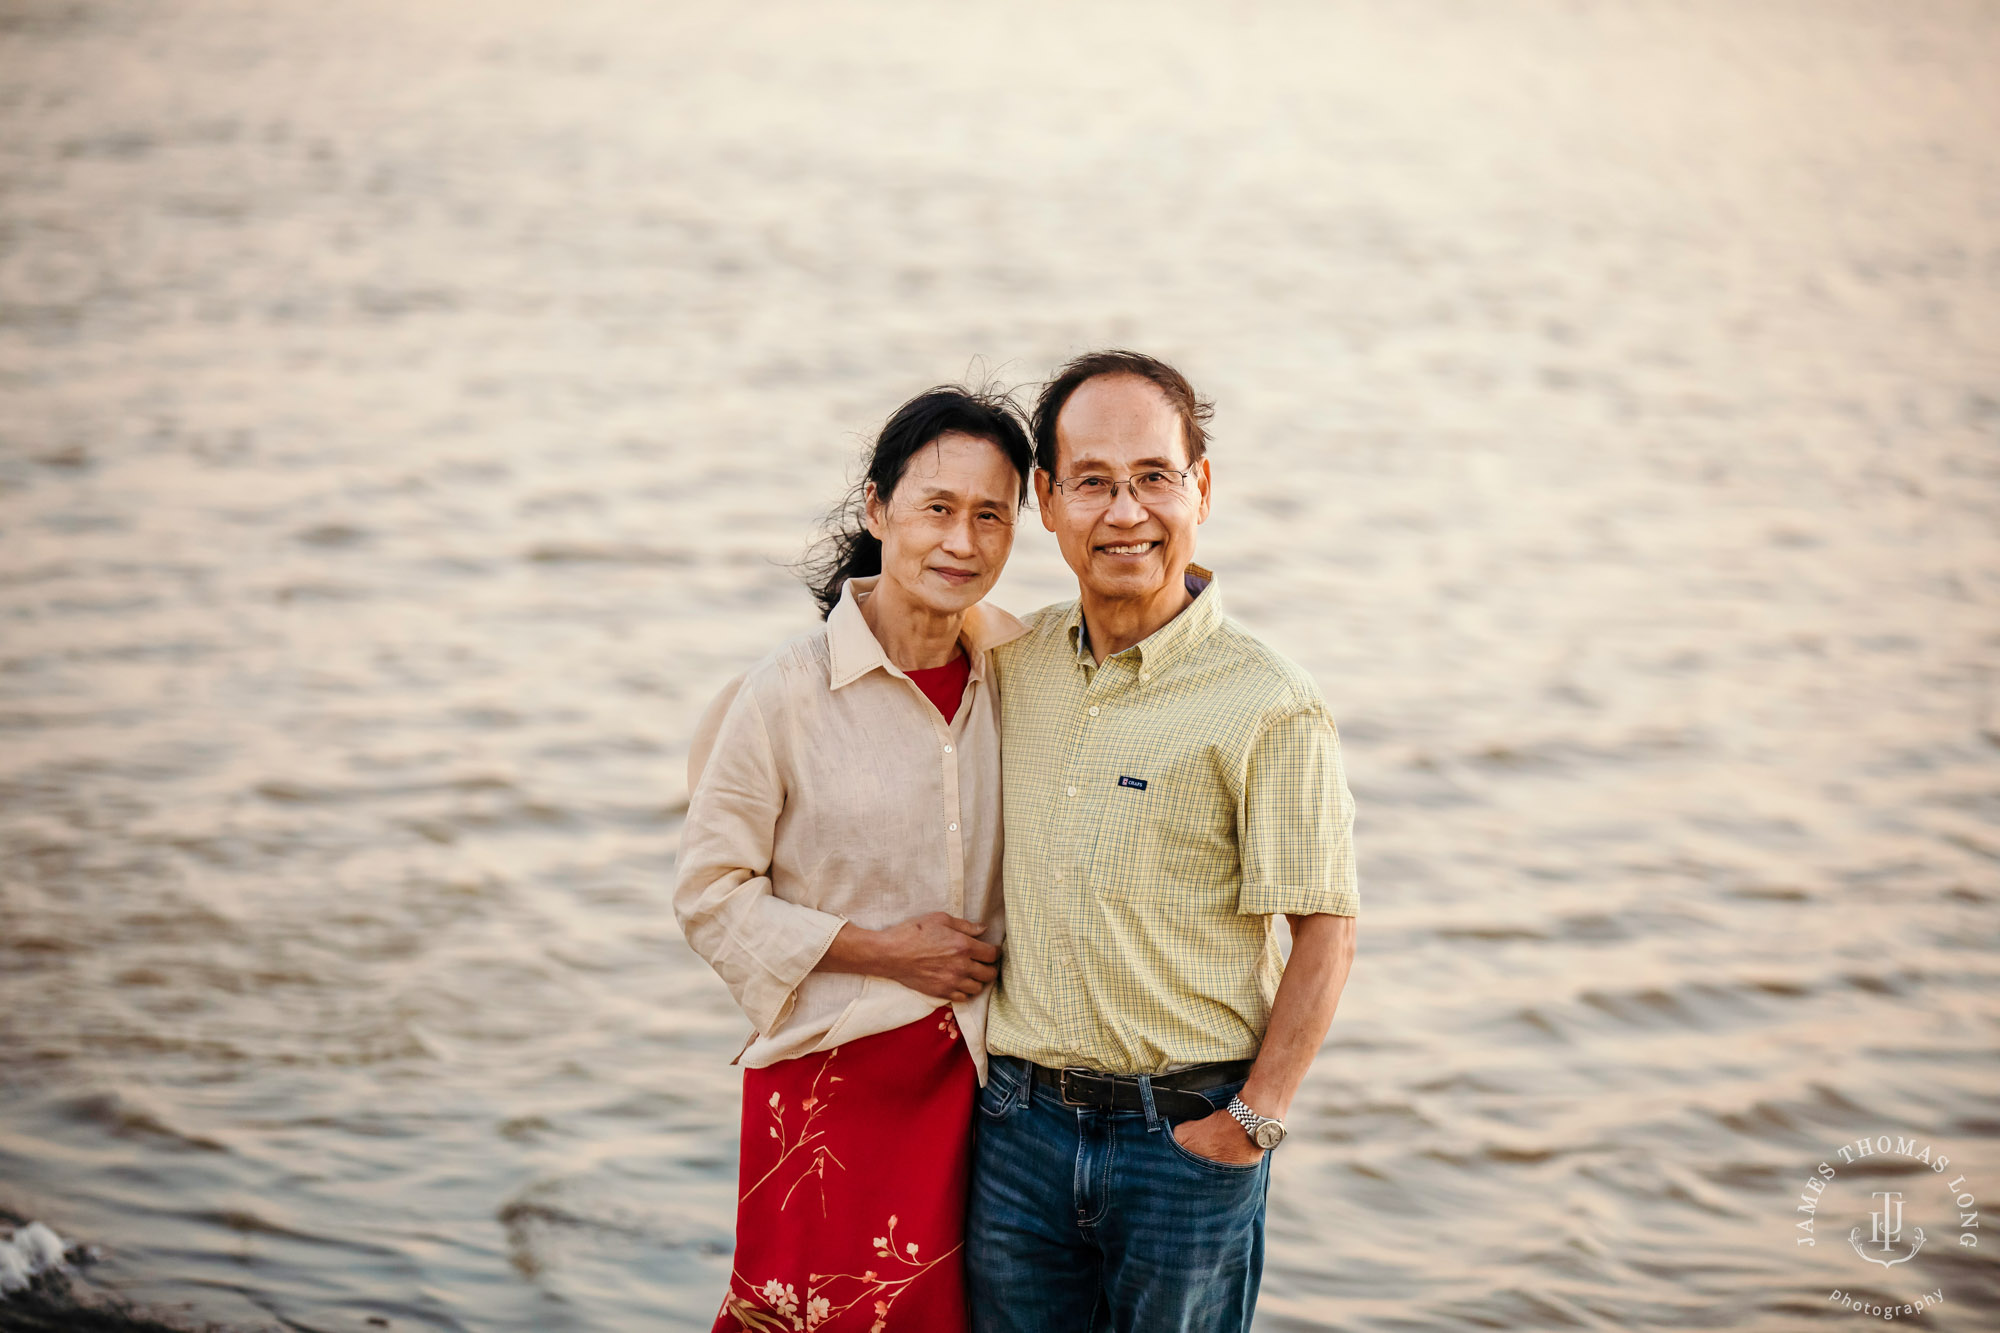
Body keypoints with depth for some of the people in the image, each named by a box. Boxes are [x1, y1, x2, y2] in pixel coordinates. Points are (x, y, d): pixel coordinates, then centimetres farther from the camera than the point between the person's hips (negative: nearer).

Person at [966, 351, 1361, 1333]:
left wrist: (1253, 1120, -12)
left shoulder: (1269, 708, -12)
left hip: (1187, 1136, -4)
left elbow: (1324, 932, -10)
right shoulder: (1012, 663, 4)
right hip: (1020, 1118, 4)